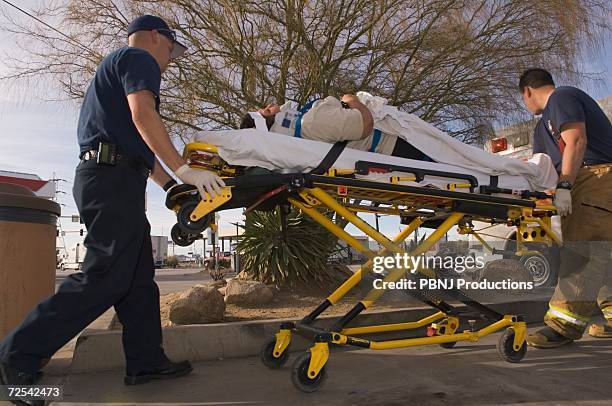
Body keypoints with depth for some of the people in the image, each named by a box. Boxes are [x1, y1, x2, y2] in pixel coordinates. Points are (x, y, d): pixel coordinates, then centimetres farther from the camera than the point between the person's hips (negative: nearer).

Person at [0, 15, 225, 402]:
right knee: (105, 277, -10)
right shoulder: (138, 58, 2)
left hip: (112, 180, 11)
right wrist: (184, 170, -21)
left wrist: (171, 184, 27)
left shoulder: (116, 66, 32)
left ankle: (146, 361, 13)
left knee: (139, 277, 8)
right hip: (114, 178, -11)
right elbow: (142, 115, -18)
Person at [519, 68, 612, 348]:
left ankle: (565, 323, -19)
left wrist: (564, 186, -22)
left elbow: (577, 141, -16)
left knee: (582, 249, -16)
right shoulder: (544, 125, 27)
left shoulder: (562, 97, -1)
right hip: (587, 183, 10)